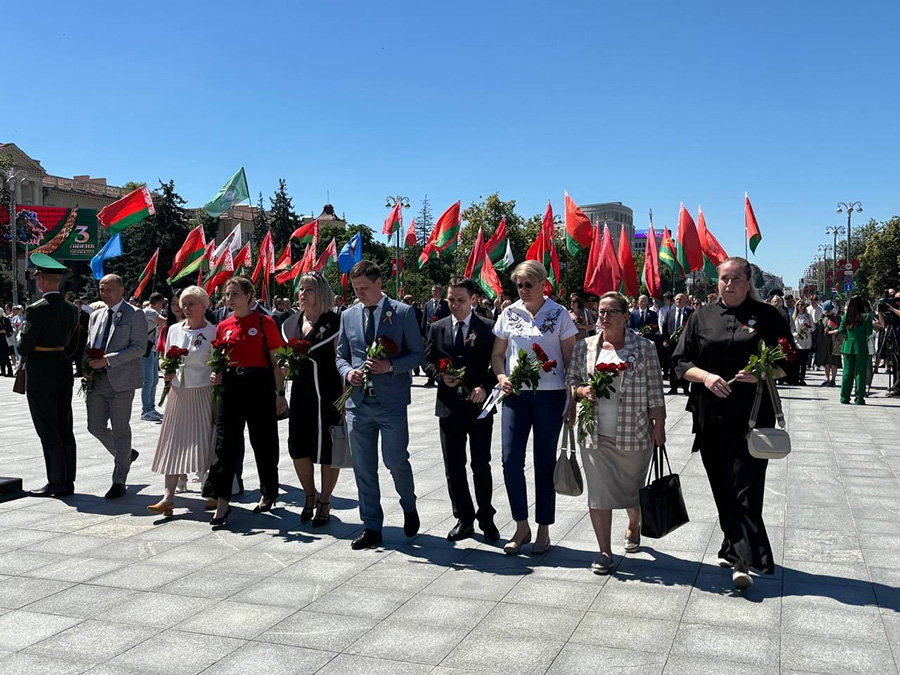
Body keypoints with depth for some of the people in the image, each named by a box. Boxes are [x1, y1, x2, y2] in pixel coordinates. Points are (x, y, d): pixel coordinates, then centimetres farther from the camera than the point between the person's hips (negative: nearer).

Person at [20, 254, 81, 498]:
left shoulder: (37, 309, -16)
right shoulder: (72, 309, 6)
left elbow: (24, 347, -13)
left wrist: (20, 338, 8)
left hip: (40, 373, -7)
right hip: (64, 370, 7)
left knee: (48, 432, 0)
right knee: (65, 429, 11)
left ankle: (56, 483, 4)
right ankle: (68, 482, 18)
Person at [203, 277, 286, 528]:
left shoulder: (265, 322, -2)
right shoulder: (223, 326, 10)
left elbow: (276, 361, -2)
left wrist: (280, 393, -6)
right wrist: (215, 375, -3)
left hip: (260, 386, -3)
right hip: (230, 386, 4)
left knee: (264, 443, 8)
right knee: (225, 443, -2)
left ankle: (268, 494, 28)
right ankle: (221, 505, 0)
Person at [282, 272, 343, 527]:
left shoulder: (335, 322, -6)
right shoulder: (290, 323, 11)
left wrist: (344, 396, -12)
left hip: (329, 394, -5)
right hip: (301, 394, 5)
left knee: (329, 450, 4)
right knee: (299, 448, 6)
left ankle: (324, 502, 20)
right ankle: (310, 495, 30)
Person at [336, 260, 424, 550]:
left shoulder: (403, 312, -1)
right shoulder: (348, 315, 11)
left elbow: (417, 353, -1)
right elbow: (341, 355, 17)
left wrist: (391, 366, -16)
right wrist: (347, 372, -4)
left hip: (391, 401, -4)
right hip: (358, 402, 4)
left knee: (395, 461, -2)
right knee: (363, 468, 7)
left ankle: (409, 508, 28)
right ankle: (372, 527, 19)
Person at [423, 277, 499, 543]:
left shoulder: (487, 328, -2)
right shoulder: (437, 328, 7)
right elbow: (428, 361, 11)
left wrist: (484, 387, -16)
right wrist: (441, 377, -9)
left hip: (479, 405, -3)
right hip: (449, 406, 3)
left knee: (481, 466, 2)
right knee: (453, 468, 8)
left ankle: (486, 519, 18)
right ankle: (464, 519, 21)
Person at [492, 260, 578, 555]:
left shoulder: (559, 314, 0)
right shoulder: (509, 314, 8)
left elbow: (570, 357, 1)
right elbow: (497, 353, 15)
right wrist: (502, 378, -3)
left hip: (549, 395, -3)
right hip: (515, 395, 3)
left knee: (544, 463, 4)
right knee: (510, 460, -3)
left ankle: (543, 531, 17)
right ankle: (521, 527, 14)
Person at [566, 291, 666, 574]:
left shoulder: (644, 347, -1)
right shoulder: (584, 347, 5)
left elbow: (655, 391, -1)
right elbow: (570, 379, 12)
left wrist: (659, 424, -5)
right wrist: (582, 390, -9)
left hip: (634, 434, -1)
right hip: (595, 433, 1)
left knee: (632, 487, 14)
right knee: (599, 491, -2)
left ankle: (633, 527, 45)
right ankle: (604, 551, 7)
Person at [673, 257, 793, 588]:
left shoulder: (768, 316, 5)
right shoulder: (701, 318, 11)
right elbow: (681, 362, 10)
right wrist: (705, 376, -10)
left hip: (752, 417, -3)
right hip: (711, 418, 3)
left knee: (744, 487, -9)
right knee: (721, 487, 10)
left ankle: (743, 559, -9)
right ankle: (736, 548, 24)